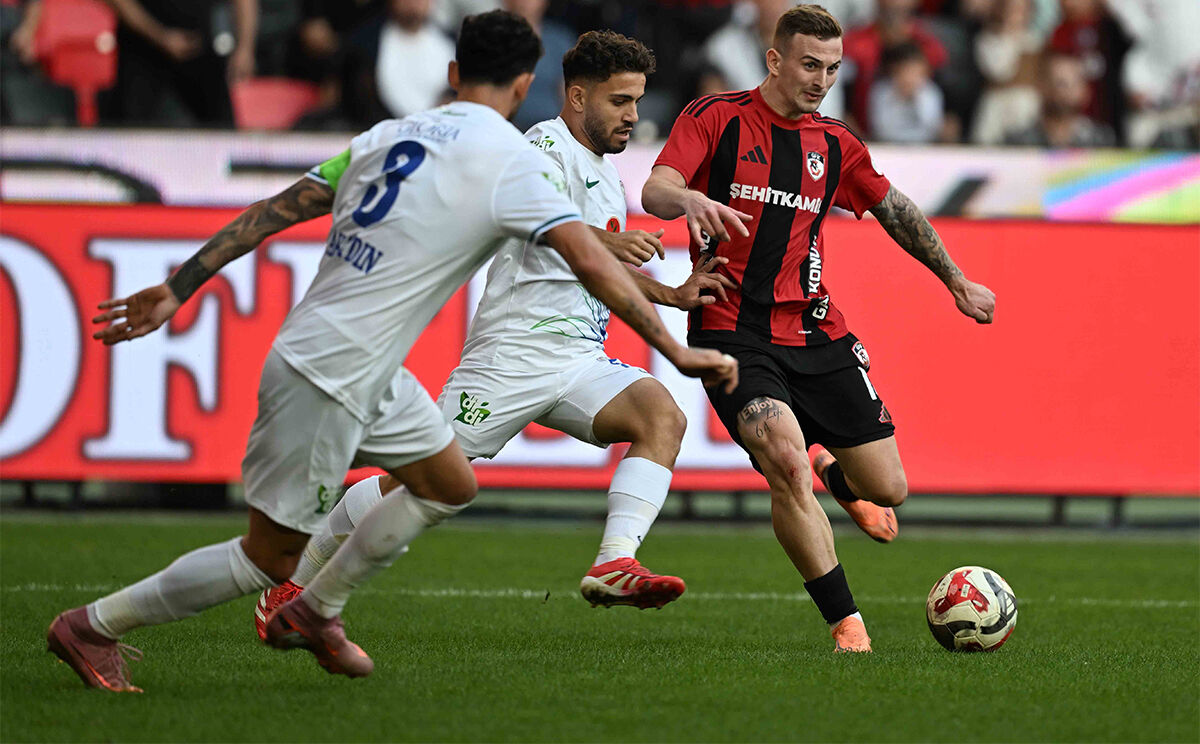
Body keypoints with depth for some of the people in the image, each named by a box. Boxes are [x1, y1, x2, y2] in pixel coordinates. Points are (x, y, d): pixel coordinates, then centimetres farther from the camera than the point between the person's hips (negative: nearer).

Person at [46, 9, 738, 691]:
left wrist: (178, 289, 11)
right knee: (270, 559, 1)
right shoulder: (513, 160, -12)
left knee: (451, 485, 20)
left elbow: (273, 211, 8)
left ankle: (317, 609, 29)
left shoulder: (388, 135, 9)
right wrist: (676, 351, -11)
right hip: (327, 380, -9)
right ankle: (91, 627, 8)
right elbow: (591, 262, -17)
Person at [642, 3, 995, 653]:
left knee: (887, 489, 2)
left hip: (815, 333, 5)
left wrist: (958, 283, 29)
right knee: (787, 463, -28)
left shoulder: (834, 146, 12)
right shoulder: (716, 118, -2)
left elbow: (895, 210, 26)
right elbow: (654, 191, -14)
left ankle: (833, 472, 41)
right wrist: (689, 199, -38)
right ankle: (846, 625, -17)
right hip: (733, 332, -5)